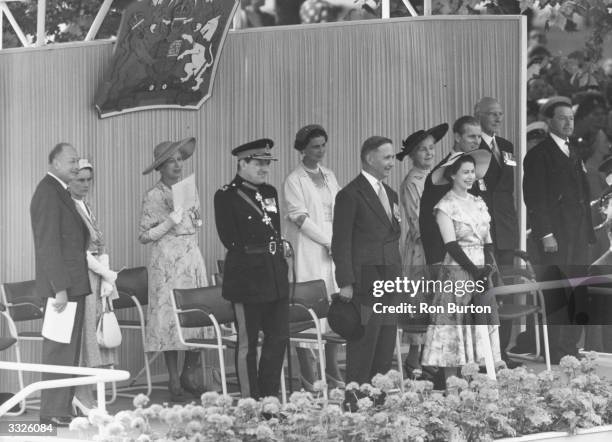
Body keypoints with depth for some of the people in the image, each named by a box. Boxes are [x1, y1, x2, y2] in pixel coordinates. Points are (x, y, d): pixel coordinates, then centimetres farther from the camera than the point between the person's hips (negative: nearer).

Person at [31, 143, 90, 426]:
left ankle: (62, 408, 18)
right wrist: (60, 288, -22)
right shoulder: (48, 193, -13)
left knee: (69, 350, 13)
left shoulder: (61, 192, 18)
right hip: (62, 284, -10)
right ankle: (53, 412, -5)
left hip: (74, 283, 10)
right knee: (59, 350, -8)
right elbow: (48, 245, -19)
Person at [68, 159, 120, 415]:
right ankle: (83, 399, -7)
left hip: (97, 280, 8)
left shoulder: (85, 207, 17)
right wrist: (108, 274, -11)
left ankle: (81, 397, 7)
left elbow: (100, 246, 14)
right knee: (82, 334, -8)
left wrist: (106, 280, 1)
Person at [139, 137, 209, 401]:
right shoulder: (153, 196, -5)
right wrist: (170, 222, -16)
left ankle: (190, 376, 10)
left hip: (193, 258, 6)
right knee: (170, 318, -5)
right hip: (167, 262, -6)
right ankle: (174, 382, 0)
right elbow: (143, 236, -8)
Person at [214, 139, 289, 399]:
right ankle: (250, 400, 6)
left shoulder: (270, 193, 15)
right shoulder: (226, 196, -7)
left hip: (275, 274, 7)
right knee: (247, 341, 0)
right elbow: (231, 240, -10)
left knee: (279, 338, 7)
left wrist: (279, 248, 5)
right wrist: (265, 248, -5)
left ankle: (269, 397, 16)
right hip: (246, 277, -7)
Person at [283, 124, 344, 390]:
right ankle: (308, 377, -7)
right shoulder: (294, 180, -2)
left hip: (333, 248, 6)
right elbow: (301, 218, -9)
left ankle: (332, 372, 9)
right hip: (308, 252, -6)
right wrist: (330, 241, -10)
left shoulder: (329, 177, 17)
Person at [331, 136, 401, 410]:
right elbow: (341, 243, -11)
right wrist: (345, 283, -15)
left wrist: (397, 278, 14)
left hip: (388, 285, 8)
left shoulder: (389, 194, 17)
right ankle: (355, 405, -1)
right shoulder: (350, 195, -8)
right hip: (364, 284, -8)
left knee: (385, 353, 9)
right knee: (362, 350, -6)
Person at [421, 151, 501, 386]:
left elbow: (487, 239, 12)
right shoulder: (445, 205, -4)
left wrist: (489, 266, -6)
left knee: (481, 329, 3)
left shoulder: (478, 203, 14)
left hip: (482, 272, 6)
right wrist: (475, 272, -17)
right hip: (457, 272, -6)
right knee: (455, 331, -6)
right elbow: (451, 245, -12)